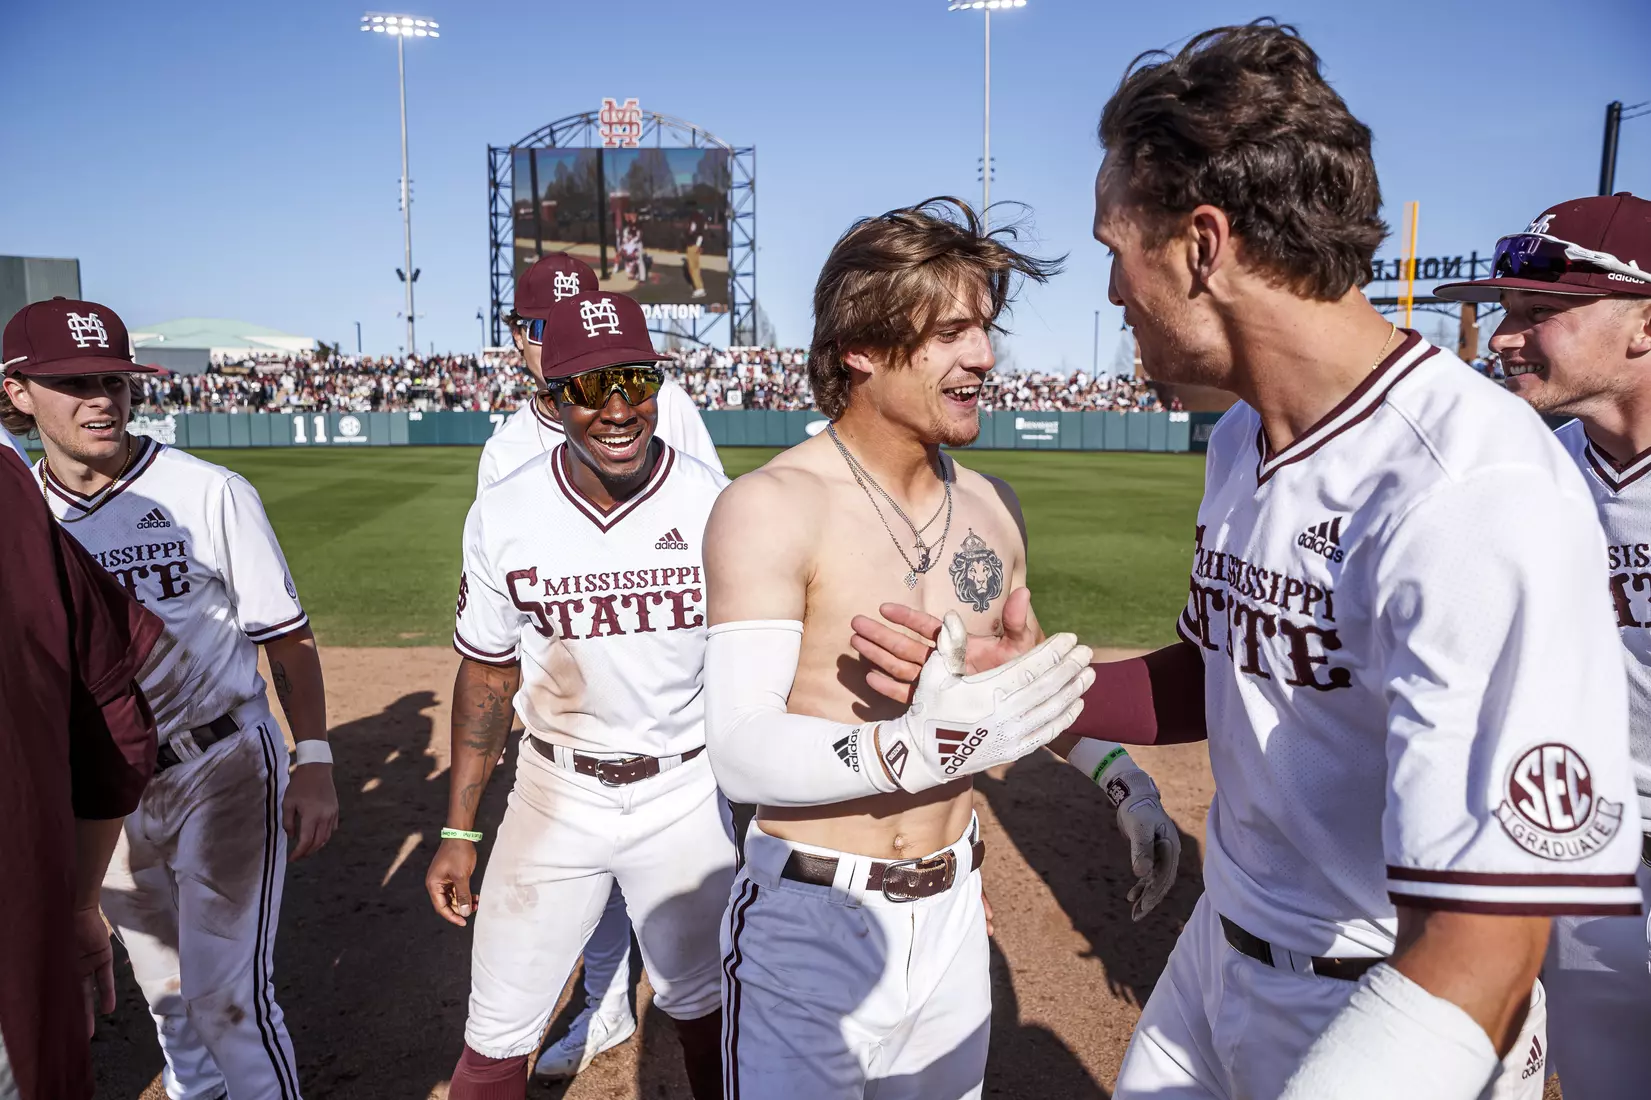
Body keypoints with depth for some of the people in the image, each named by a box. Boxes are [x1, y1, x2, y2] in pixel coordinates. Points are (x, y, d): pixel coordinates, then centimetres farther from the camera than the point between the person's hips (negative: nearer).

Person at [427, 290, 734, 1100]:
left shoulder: (717, 507, -15)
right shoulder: (503, 515, -10)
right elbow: (487, 674, 1)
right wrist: (458, 831, 4)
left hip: (687, 791, 0)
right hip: (555, 791, 1)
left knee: (700, 1001, 21)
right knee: (497, 1033, 11)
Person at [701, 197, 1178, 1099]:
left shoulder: (992, 508, 3)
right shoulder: (769, 510, -17)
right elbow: (742, 753, -25)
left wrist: (1122, 778, 11)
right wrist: (921, 751, -39)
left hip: (950, 913, 6)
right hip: (808, 922, -5)